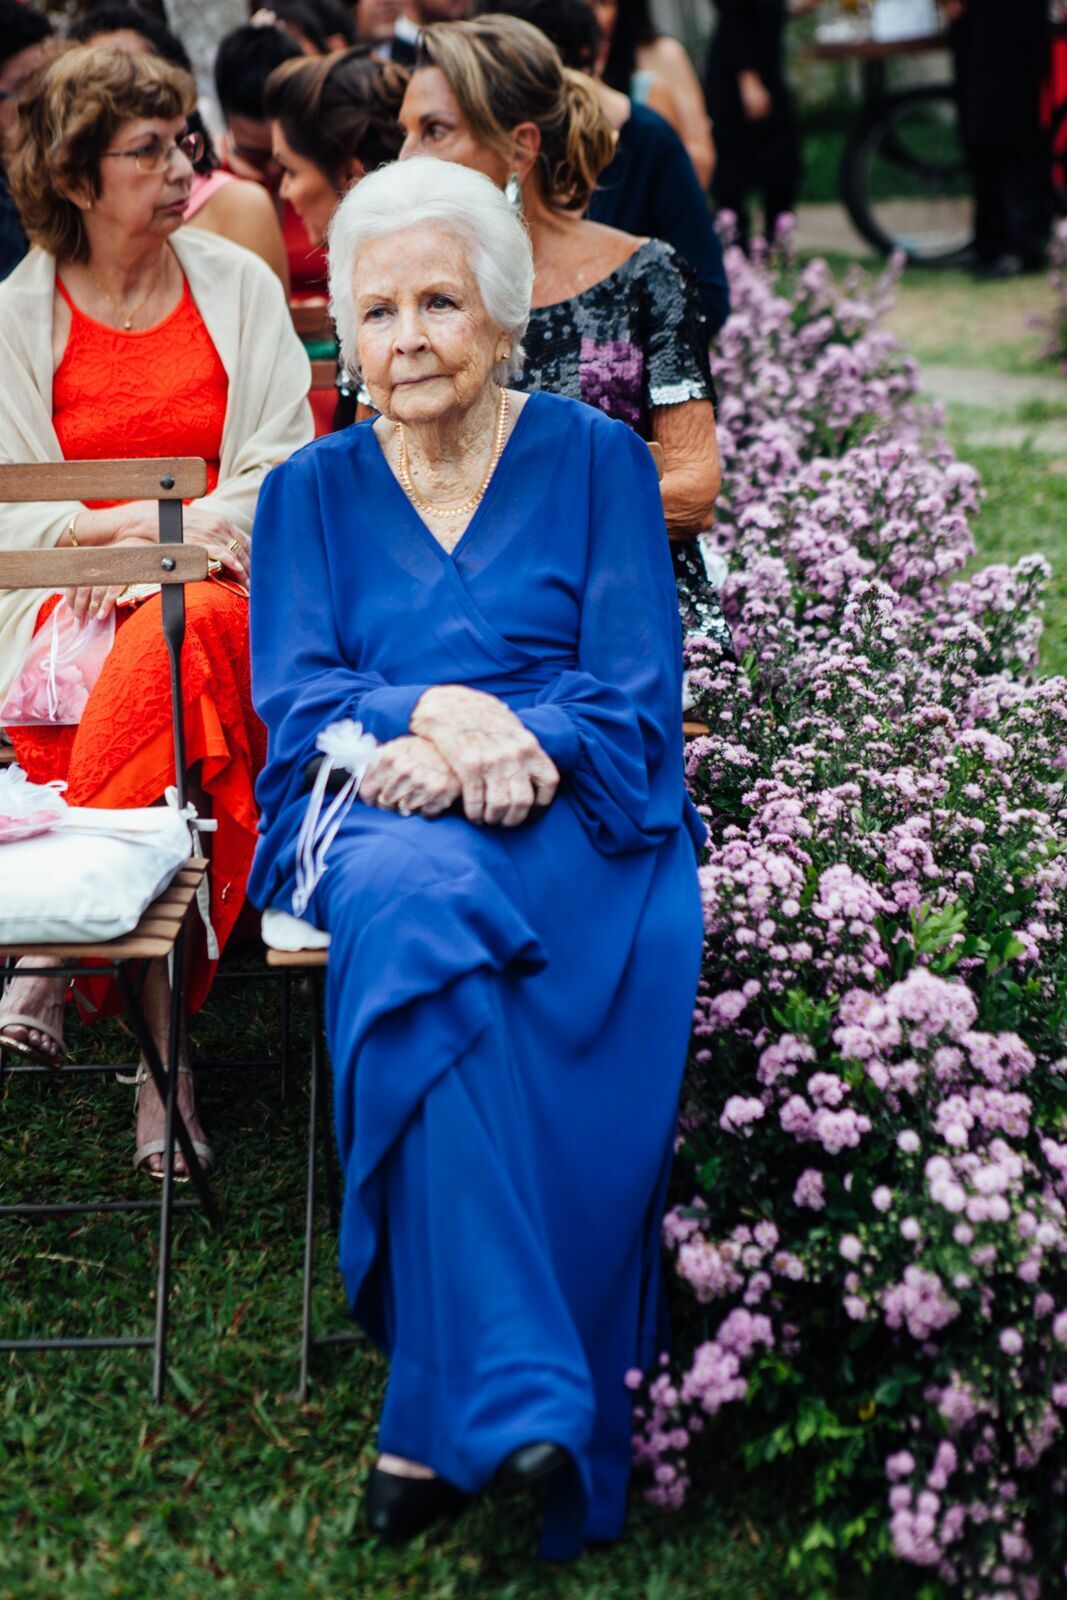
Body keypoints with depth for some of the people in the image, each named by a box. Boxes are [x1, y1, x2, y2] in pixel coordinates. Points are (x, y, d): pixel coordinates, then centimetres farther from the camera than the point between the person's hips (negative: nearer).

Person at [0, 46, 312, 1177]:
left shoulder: (238, 286, 11)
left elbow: (282, 470, 6)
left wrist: (171, 536, -12)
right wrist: (132, 523, -12)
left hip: (219, 585, 1)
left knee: (178, 641, -37)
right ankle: (162, 1050, -31)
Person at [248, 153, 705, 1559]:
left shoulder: (596, 460, 11)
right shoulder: (312, 491, 17)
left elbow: (637, 694, 2)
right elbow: (295, 701, 6)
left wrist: (502, 751, -17)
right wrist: (434, 715, -14)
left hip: (571, 813, -1)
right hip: (376, 815, 1)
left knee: (441, 917, -36)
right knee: (417, 905, -37)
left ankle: (444, 1421, -34)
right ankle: (512, 1394, -40)